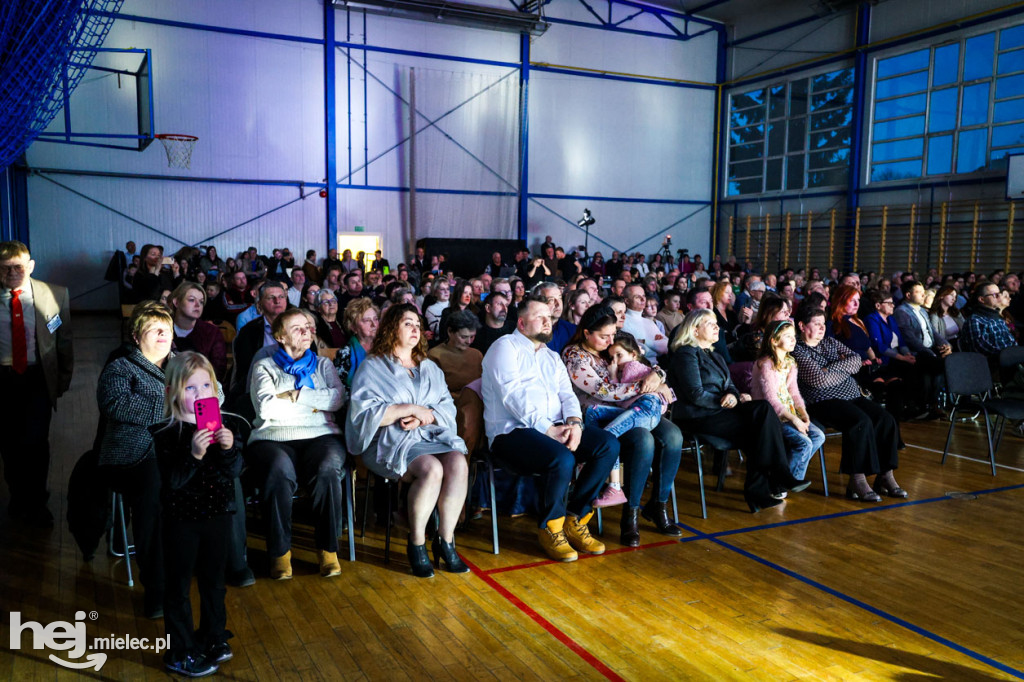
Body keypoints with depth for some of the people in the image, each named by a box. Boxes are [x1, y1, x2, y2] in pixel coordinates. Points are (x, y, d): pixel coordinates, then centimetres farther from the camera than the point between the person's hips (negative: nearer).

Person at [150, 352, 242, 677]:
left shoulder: (227, 424, -4)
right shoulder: (165, 433, -14)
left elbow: (234, 472, -6)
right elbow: (173, 481, -20)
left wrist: (229, 449, -26)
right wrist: (194, 454, -35)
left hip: (218, 514, 4)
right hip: (181, 519, -3)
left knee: (213, 581, 19)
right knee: (179, 586, 9)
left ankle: (213, 636, 39)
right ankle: (180, 652, 24)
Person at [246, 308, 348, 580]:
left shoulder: (323, 364, 24)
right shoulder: (265, 366, 17)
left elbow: (339, 399, 3)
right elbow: (266, 407, -3)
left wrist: (295, 395, -1)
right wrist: (314, 401, 4)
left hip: (320, 435, 1)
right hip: (273, 437, -1)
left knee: (328, 470, -33)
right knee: (280, 471, -35)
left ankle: (328, 548, -17)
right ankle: (279, 551, -19)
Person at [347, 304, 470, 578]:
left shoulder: (430, 368, 25)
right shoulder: (372, 367, 9)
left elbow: (448, 408, 14)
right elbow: (364, 412, -5)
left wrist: (425, 416, -8)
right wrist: (411, 409, -9)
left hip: (431, 436, 4)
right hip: (390, 442, -4)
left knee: (458, 463, -28)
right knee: (431, 469, -33)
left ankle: (445, 540, -16)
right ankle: (416, 544, -14)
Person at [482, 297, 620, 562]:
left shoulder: (551, 356, 27)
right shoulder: (506, 346, 3)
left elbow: (567, 394, 14)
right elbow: (513, 395, -11)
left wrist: (574, 423, -9)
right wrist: (547, 429, -19)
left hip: (555, 428, 7)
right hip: (512, 431, -7)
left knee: (609, 444, -14)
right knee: (563, 459, -34)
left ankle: (575, 519, -3)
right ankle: (550, 527, -7)